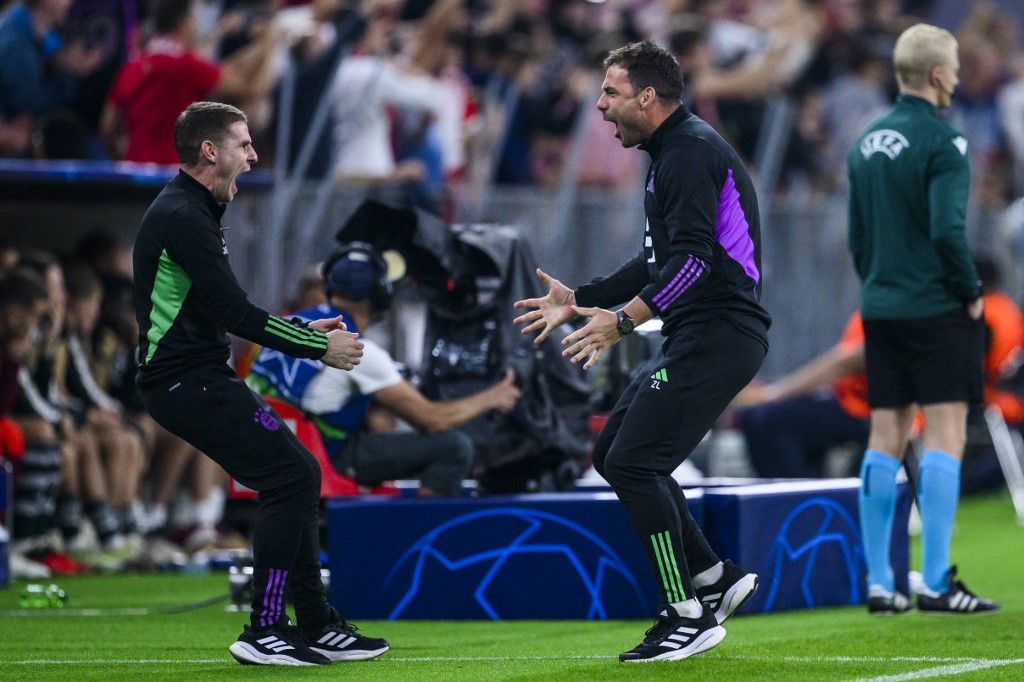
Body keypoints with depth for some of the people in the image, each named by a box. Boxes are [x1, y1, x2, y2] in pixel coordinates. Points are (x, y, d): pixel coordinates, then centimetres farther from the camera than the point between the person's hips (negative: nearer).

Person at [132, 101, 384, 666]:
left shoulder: (189, 212, 18)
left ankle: (318, 628, 16)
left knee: (295, 479, 12)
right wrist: (320, 348, -12)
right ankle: (264, 633, -12)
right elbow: (234, 314, -20)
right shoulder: (181, 217, -16)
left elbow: (226, 312, 25)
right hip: (187, 381, -11)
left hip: (198, 376, 11)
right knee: (292, 474, -14)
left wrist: (304, 329, 17)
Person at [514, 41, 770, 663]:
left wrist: (625, 320, -30)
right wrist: (579, 301, 26)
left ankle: (689, 617, -6)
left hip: (717, 334, -11)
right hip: (698, 337, 11)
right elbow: (660, 261, 27)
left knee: (633, 462, -12)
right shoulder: (673, 153, 19)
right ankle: (714, 578, 14)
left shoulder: (691, 152, -14)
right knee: (614, 455, 12)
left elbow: (695, 257, -25)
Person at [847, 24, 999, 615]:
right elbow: (947, 230, -20)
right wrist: (970, 292, -8)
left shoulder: (866, 144, 12)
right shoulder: (942, 141, -12)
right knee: (945, 437, -6)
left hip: (881, 310, 7)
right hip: (937, 310, -7)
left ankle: (880, 583, 6)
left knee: (886, 440, 7)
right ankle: (937, 583, -11)